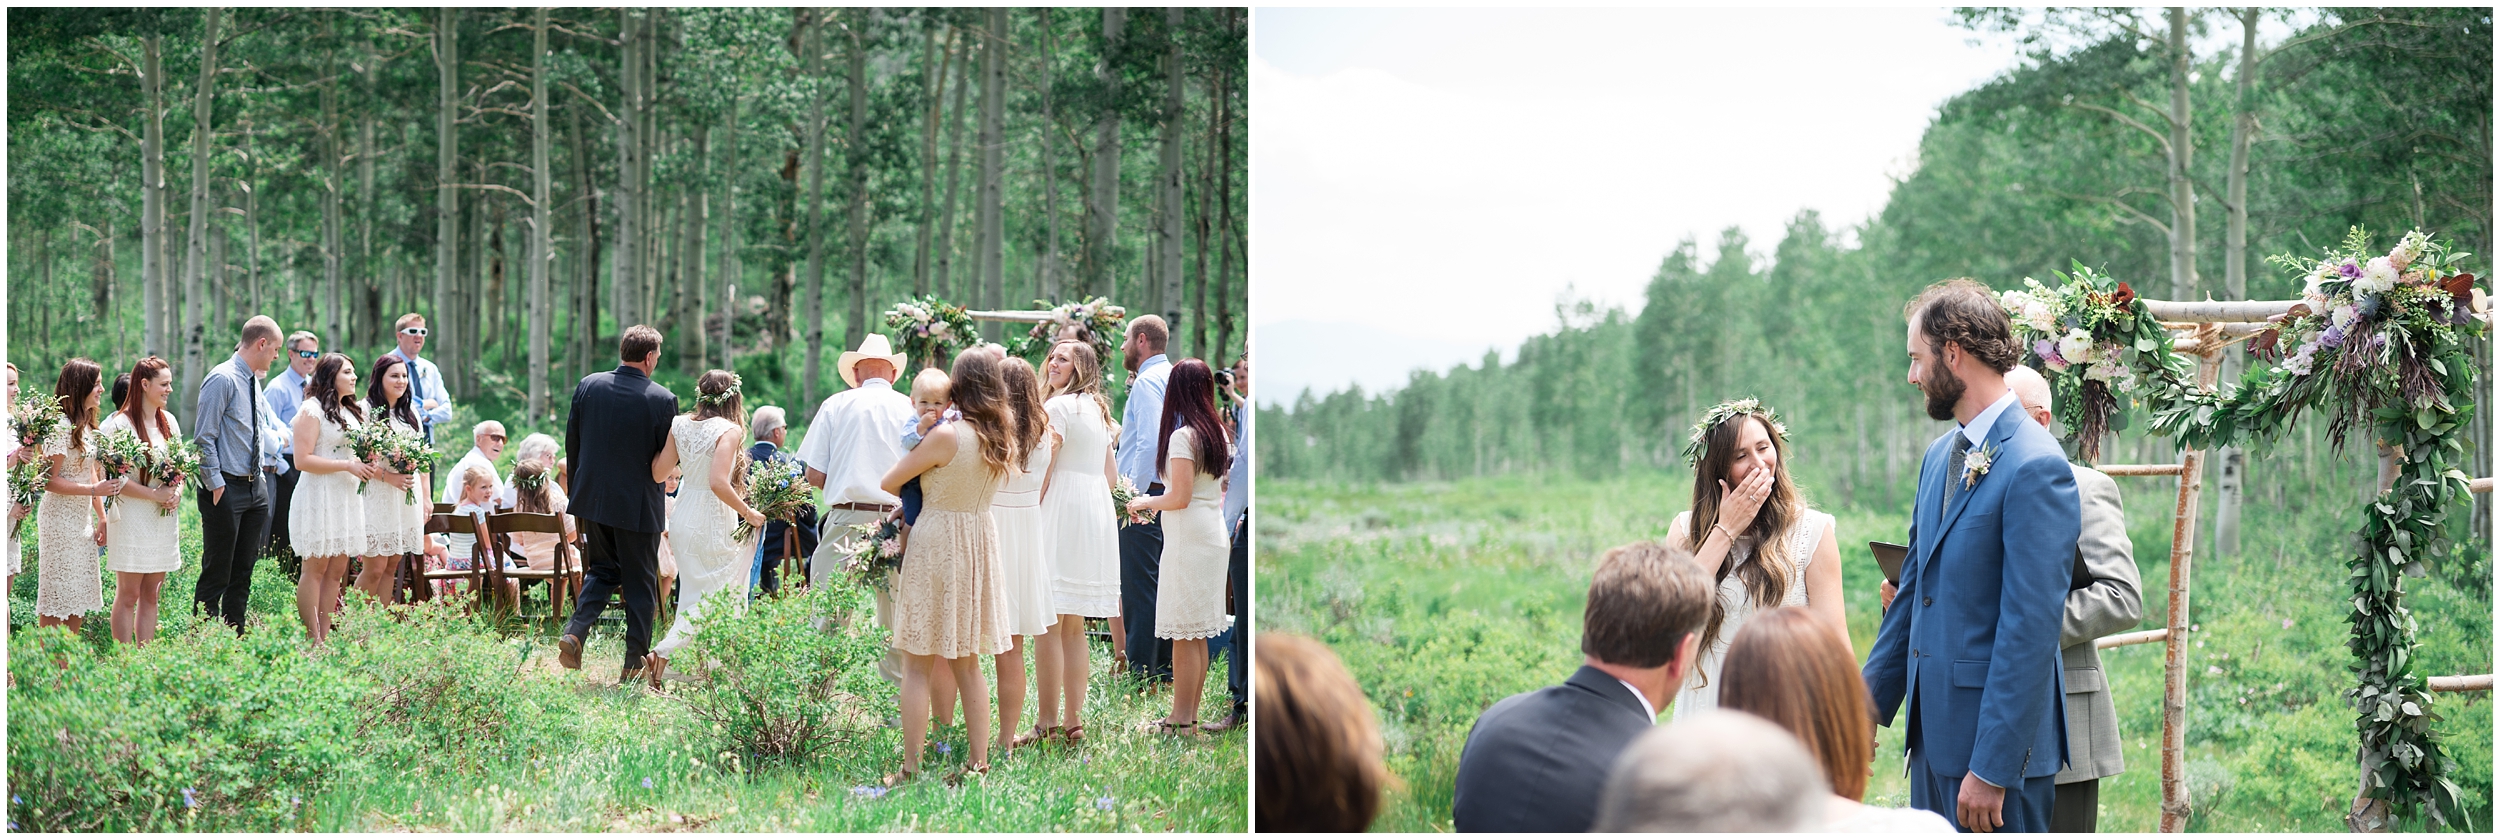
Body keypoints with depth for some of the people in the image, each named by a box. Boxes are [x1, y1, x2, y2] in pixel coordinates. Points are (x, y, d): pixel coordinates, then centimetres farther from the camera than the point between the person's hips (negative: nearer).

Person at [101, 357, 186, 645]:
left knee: (151, 595, 8)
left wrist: (177, 492, -3)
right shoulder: (118, 424, -10)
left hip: (164, 518, 6)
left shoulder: (169, 421, 12)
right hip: (131, 517, -6)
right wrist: (154, 494, -17)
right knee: (128, 595, -3)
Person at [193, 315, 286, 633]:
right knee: (217, 573, -5)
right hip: (226, 489, -9)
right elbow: (205, 437, -15)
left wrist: (260, 478, 14)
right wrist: (216, 485, -17)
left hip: (254, 487, 9)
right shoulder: (223, 379, -13)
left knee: (243, 571, 11)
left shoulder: (254, 382, 14)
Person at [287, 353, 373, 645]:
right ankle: (312, 640, -3)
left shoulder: (352, 412, 18)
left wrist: (368, 468, 6)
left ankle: (325, 637, 10)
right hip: (319, 497, -8)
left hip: (348, 498, 8)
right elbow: (302, 460, -15)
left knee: (337, 570, 6)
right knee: (315, 568, -4)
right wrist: (347, 465, -18)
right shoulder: (312, 410, -7)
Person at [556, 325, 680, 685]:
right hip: (639, 504, -4)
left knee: (602, 570, 20)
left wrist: (575, 487, 16)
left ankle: (574, 630, -2)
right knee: (640, 584, 9)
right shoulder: (662, 399, -14)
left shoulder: (588, 385, -3)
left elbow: (572, 440, 4)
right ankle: (634, 664, 14)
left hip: (593, 497, 4)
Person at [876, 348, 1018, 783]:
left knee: (917, 665, -1)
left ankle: (911, 768, -3)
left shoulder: (945, 436, -16)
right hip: (981, 546, 7)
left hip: (937, 546, -7)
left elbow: (887, 483, -8)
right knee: (967, 665, 14)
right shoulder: (1001, 440, 4)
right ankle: (979, 763, 14)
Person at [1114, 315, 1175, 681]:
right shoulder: (1175, 377, 16)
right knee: (1161, 581, 13)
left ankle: (1141, 669, -6)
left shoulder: (1147, 382, -12)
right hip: (1171, 492, 9)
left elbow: (1149, 442, -23)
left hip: (1145, 494, -9)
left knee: (1138, 585, -6)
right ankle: (1166, 662, 17)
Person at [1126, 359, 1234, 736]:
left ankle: (1180, 720, 0)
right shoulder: (1217, 432, 11)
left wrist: (1144, 503, -1)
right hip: (1214, 538, 9)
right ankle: (1190, 716, 17)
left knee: (1184, 636, -4)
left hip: (1188, 542, -9)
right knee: (1198, 635, 12)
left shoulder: (1183, 436, -14)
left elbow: (1180, 497, -17)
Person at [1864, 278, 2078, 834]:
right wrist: (1868, 708, 16)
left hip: (1998, 744, -8)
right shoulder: (1940, 455, 13)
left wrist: (1991, 768, -20)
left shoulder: (2035, 467, -16)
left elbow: (2030, 629, -19)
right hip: (1933, 730, 8)